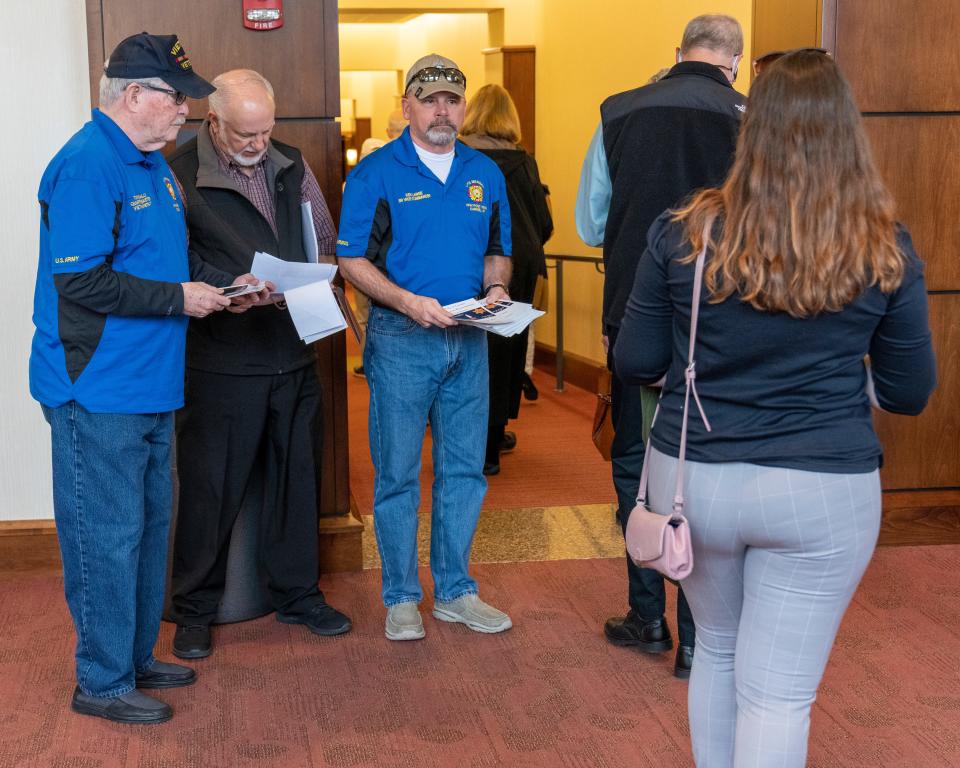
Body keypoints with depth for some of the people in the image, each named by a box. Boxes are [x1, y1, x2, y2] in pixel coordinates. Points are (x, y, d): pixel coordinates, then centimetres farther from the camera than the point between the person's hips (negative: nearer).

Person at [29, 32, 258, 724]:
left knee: (148, 527, 17)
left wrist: (222, 283, 7)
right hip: (98, 394, -10)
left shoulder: (153, 163, 14)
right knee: (107, 536, -1)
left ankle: (137, 658, 31)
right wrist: (178, 298, -18)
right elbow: (80, 283, -23)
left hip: (149, 388, 10)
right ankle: (103, 683, 12)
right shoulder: (87, 166, -17)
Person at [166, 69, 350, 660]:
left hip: (294, 354, 6)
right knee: (212, 487, 4)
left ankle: (298, 594, 31)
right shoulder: (179, 179, -10)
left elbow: (325, 239, 16)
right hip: (222, 362, -5)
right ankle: (194, 611, 21)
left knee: (297, 476, 15)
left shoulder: (290, 165, 8)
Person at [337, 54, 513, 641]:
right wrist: (408, 302, -19)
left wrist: (497, 287, -4)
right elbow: (352, 259, -6)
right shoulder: (377, 173, -4)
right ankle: (401, 597, 16)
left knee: (464, 470, 10)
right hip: (402, 341, -4)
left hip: (469, 339, 4)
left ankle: (456, 591, 23)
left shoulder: (486, 174, 10)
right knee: (398, 473, 3)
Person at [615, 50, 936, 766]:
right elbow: (911, 394, 1)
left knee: (716, 647, 25)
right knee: (778, 694, 7)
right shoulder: (886, 250, -7)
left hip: (693, 478, 2)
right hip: (823, 492, -1)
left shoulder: (685, 233, -8)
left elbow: (634, 364, -1)